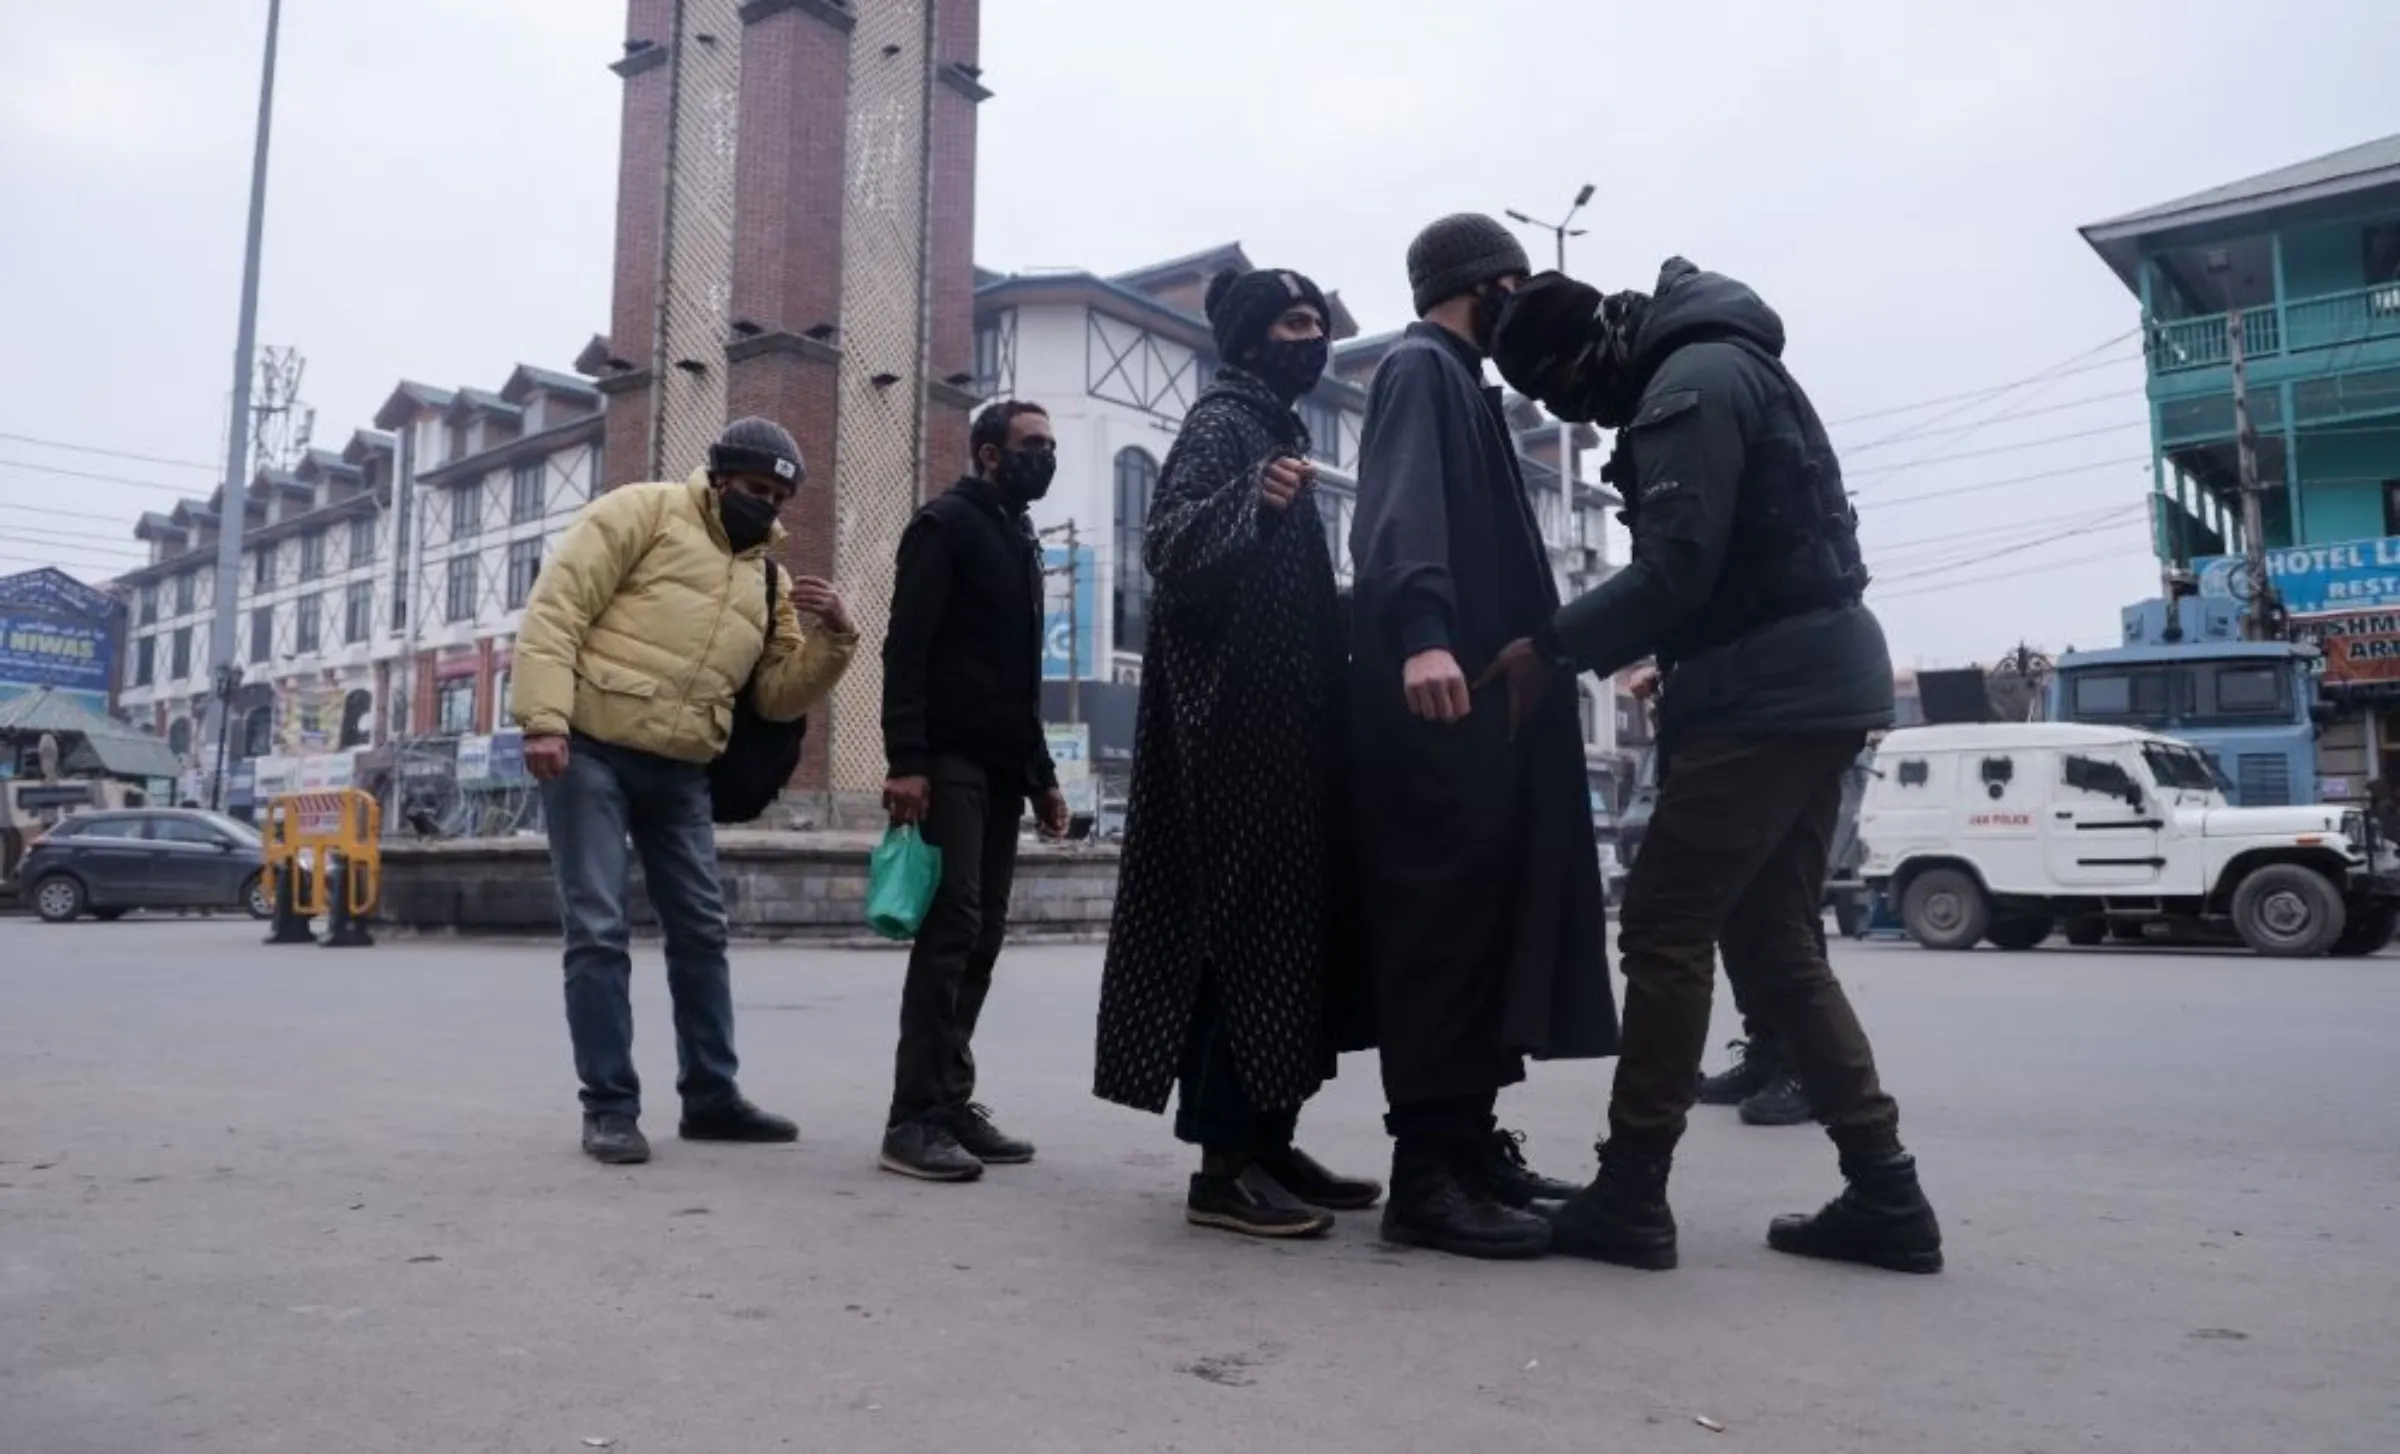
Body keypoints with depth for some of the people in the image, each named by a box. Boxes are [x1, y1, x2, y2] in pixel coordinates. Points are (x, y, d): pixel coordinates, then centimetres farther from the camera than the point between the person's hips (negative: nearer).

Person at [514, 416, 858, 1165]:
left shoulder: (769, 577, 16)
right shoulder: (642, 512, -2)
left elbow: (781, 696, 14)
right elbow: (556, 606, -10)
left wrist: (834, 636, -3)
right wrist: (544, 719, -20)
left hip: (680, 770, 6)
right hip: (588, 750, -6)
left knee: (701, 930, 9)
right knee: (599, 930, -5)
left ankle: (710, 1097, 20)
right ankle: (609, 1106, 5)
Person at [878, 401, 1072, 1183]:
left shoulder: (1023, 543, 23)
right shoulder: (945, 524, -2)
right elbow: (906, 648, -13)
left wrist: (1041, 774, 20)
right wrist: (905, 759, -23)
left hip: (1003, 768, 8)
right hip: (949, 760, -8)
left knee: (980, 937, 6)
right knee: (951, 929, -13)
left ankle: (951, 1104, 11)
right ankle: (915, 1119, -10)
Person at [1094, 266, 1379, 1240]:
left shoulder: (1276, 429, 22)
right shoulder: (1222, 423, -5)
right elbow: (1168, 550, -21)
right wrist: (1253, 500, -35)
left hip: (1283, 721, 10)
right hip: (1236, 723, -10)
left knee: (1287, 922, 9)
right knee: (1244, 922, -11)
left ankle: (1266, 1143, 16)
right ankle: (1222, 1164, -6)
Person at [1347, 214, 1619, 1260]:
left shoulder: (1461, 382, 26)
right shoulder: (1420, 369, -4)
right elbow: (1400, 512, -22)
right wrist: (1420, 635, -38)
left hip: (1484, 699, 10)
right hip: (1440, 701, -10)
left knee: (1488, 918, 10)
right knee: (1445, 919, -12)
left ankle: (1469, 1141, 17)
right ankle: (1427, 1171, -9)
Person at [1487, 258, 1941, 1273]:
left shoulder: (1691, 382, -10)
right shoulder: (1716, 371, 22)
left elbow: (1675, 571, -19)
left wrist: (1547, 650, -11)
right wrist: (1576, 651, 12)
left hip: (1766, 694, -10)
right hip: (1811, 686, 10)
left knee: (1664, 930, -6)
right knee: (1776, 943, 11)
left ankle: (1630, 1194, -1)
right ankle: (1883, 1193, 12)